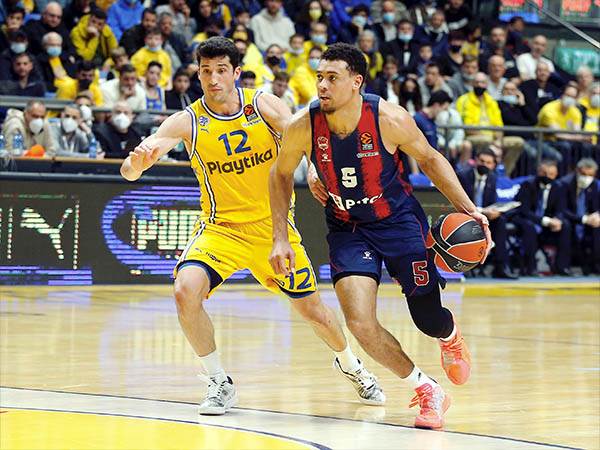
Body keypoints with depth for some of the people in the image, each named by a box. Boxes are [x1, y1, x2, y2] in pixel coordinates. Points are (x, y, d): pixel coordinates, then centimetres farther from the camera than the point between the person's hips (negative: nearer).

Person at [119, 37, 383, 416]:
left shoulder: (263, 105, -9)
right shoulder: (187, 122, -13)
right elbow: (129, 172, -20)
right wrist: (138, 160, -44)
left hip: (273, 225, 1)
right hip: (221, 228, -1)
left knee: (311, 308, 11)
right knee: (186, 291, -27)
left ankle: (350, 366, 43)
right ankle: (220, 383, -8)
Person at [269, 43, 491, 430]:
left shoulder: (389, 119, -23)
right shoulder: (303, 127, -19)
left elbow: (430, 159, -5)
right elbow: (281, 174, 1)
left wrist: (468, 209, -11)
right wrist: (281, 238, -3)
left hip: (399, 220, -1)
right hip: (347, 229, 1)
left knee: (429, 320, 4)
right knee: (360, 324, -17)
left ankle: (450, 336, 47)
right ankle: (427, 391, 7)